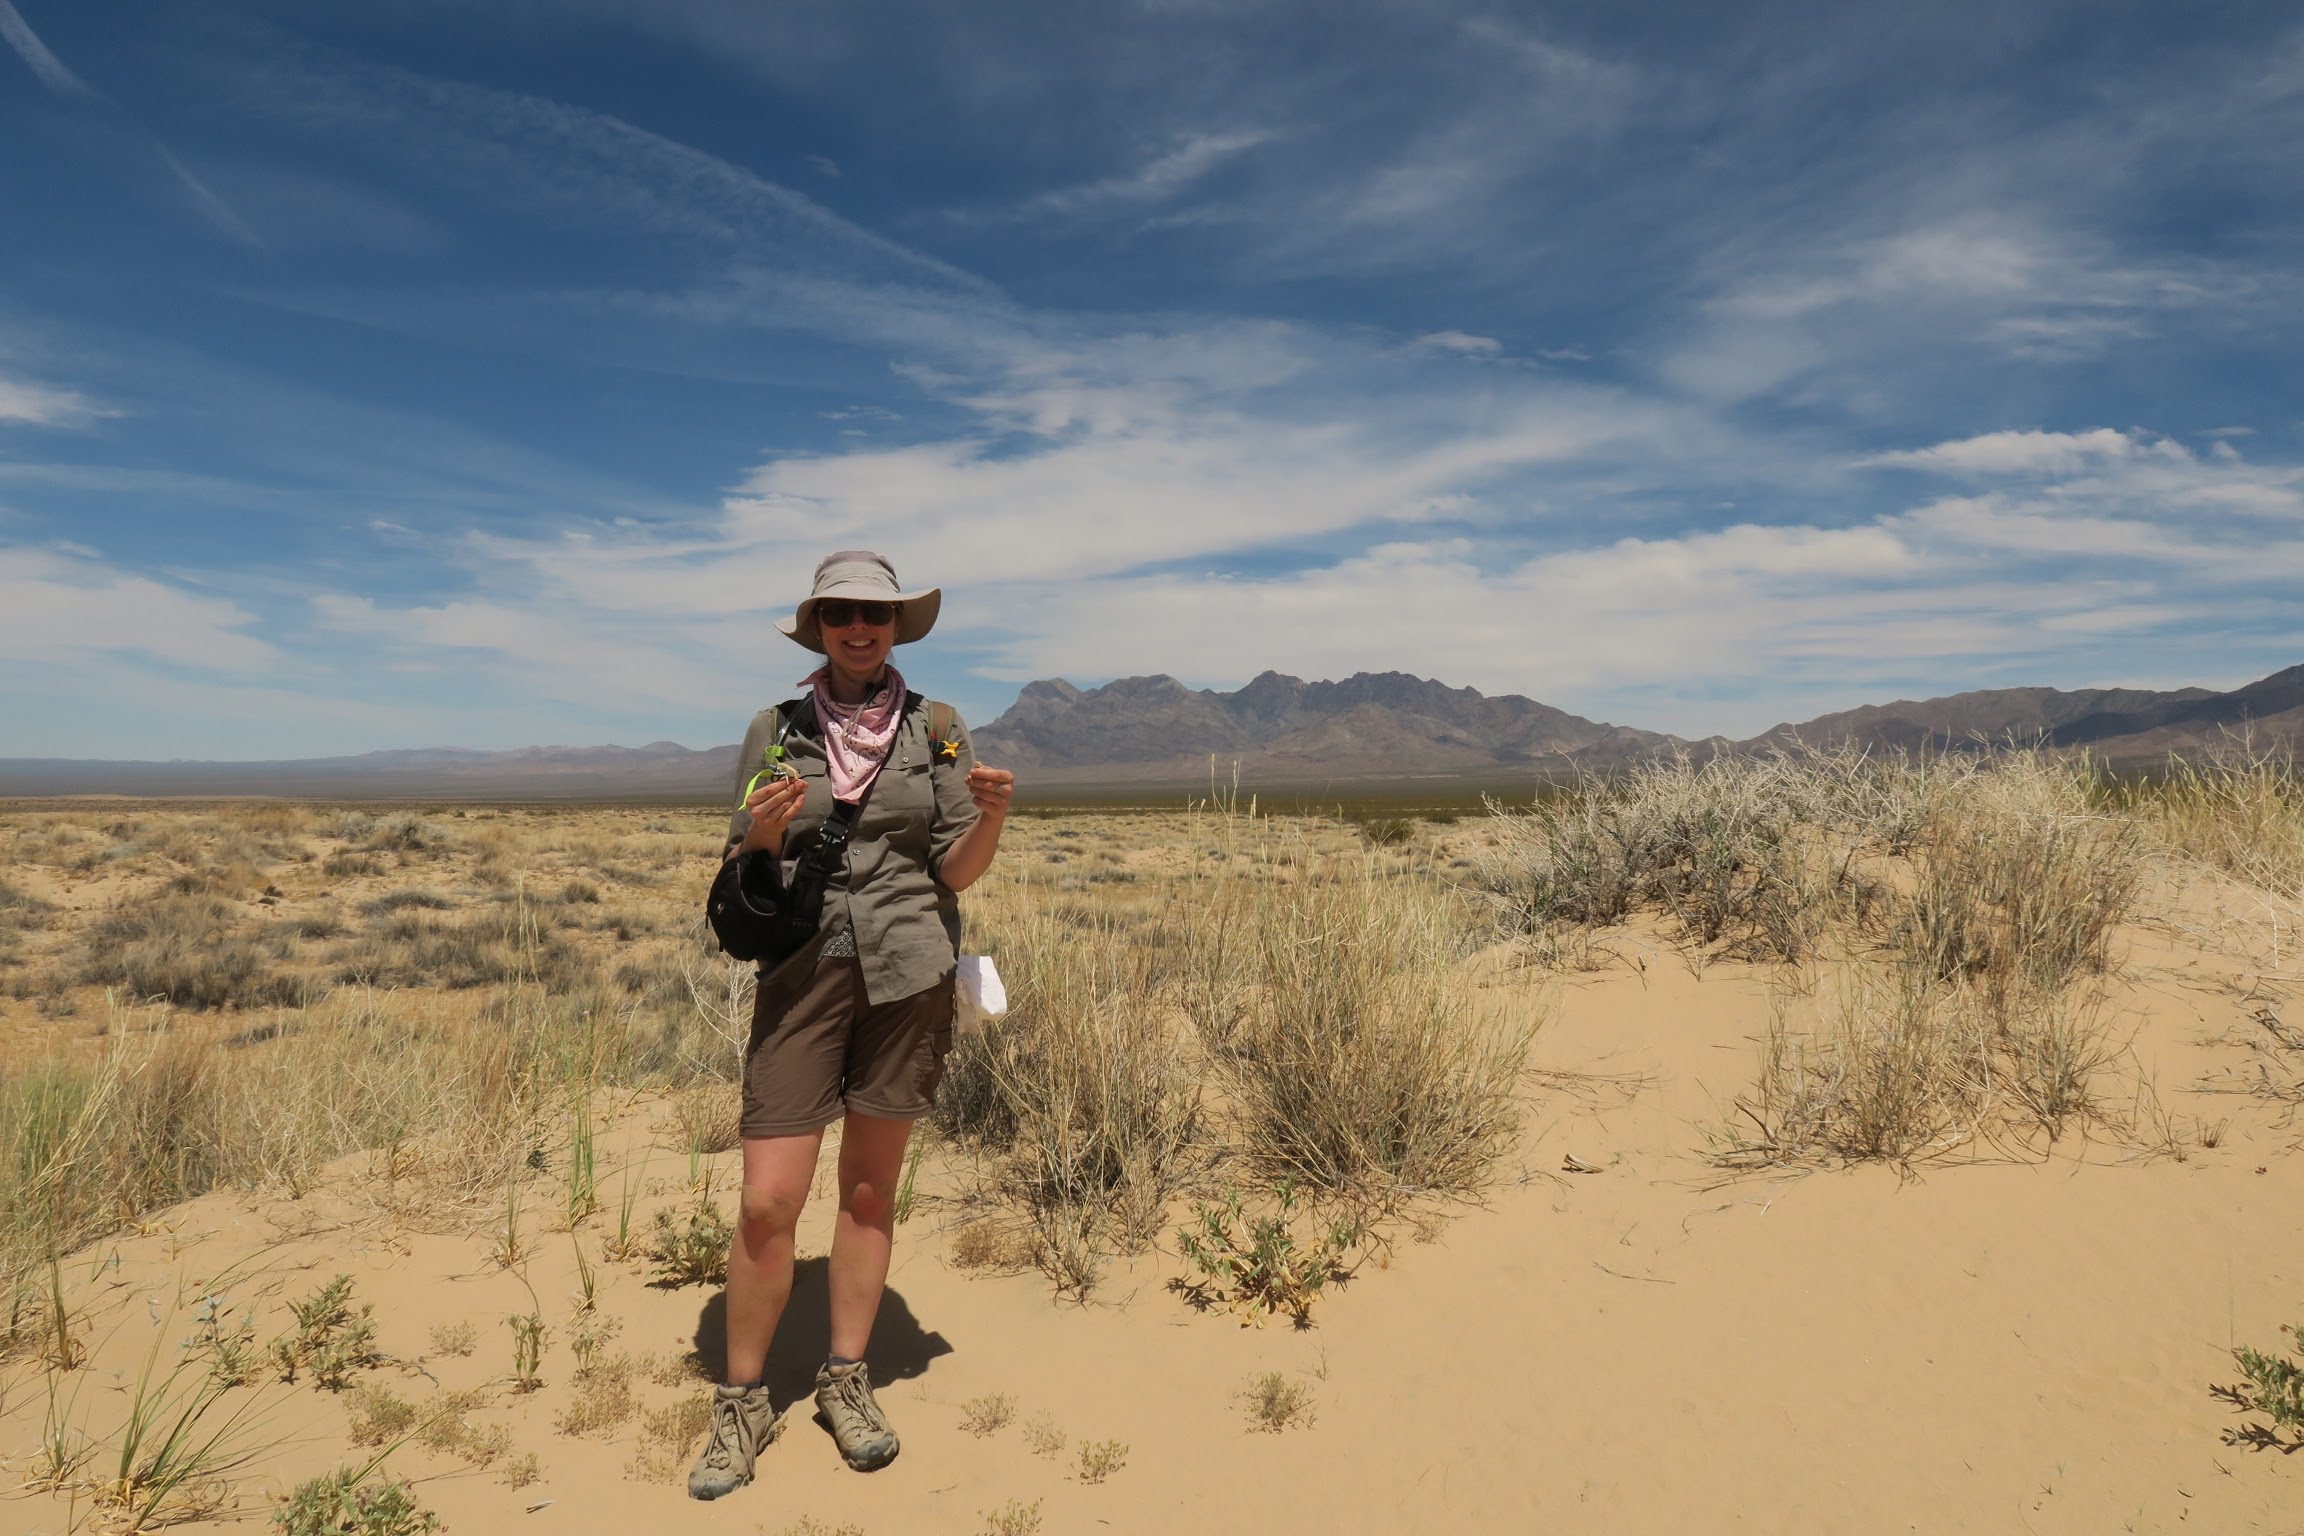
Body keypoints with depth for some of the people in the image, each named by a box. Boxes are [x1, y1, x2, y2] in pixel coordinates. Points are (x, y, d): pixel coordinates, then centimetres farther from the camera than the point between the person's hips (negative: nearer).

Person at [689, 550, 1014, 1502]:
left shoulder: (938, 729, 4)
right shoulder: (774, 730, 4)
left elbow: (955, 872, 1)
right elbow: (742, 877, 6)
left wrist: (993, 815, -18)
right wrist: (763, 835, -16)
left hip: (907, 973, 0)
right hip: (803, 971, 0)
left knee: (871, 1189, 10)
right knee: (768, 1203, -3)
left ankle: (846, 1379, 28)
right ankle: (742, 1400, 18)